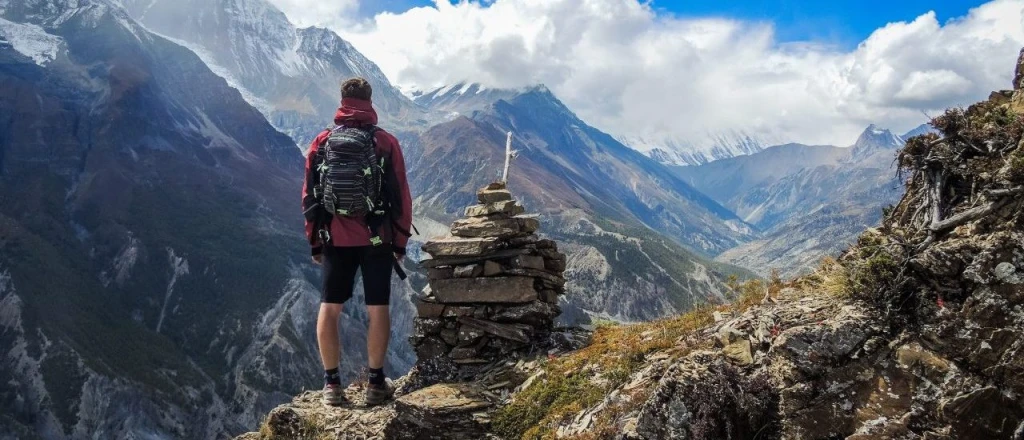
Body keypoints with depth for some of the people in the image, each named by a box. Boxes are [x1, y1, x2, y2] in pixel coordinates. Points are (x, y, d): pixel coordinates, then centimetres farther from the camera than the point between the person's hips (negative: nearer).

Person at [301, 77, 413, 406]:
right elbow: (401, 196, -3)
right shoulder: (385, 142, -4)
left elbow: (309, 196, 5)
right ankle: (376, 382, 11)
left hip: (335, 239, 2)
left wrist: (314, 241, 14)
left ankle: (331, 383, 11)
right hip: (377, 239, -1)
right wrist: (401, 242, 5)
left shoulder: (322, 142, 2)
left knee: (329, 309, 9)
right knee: (377, 309, 6)